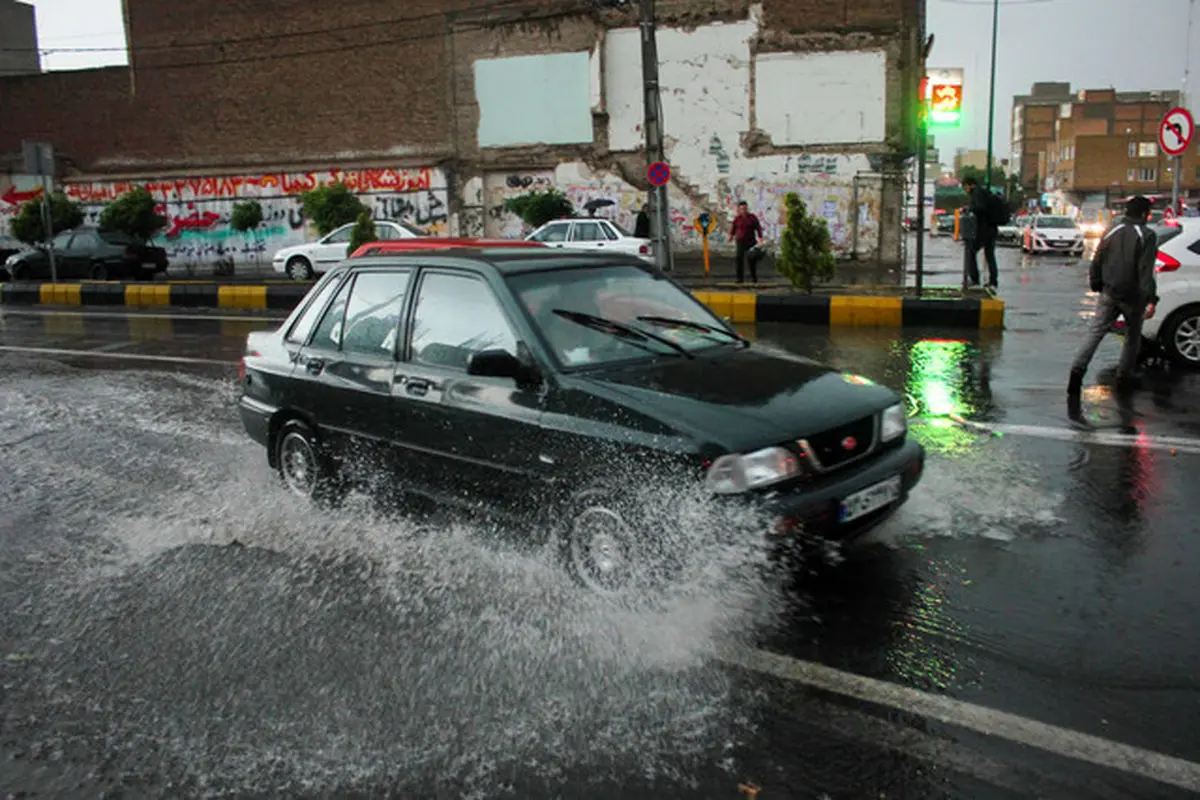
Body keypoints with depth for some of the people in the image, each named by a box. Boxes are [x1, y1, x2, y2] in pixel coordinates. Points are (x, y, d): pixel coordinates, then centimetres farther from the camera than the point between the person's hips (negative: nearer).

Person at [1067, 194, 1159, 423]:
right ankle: (1124, 376, 25)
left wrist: (1096, 286, 23)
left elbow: (1096, 263, 11)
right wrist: (1151, 299, -17)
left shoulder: (1112, 231, 6)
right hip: (1133, 297, -3)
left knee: (1095, 333, -5)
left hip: (1108, 294, 3)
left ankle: (1078, 370, -27)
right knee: (1133, 336, 18)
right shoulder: (1147, 236, -8)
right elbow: (1146, 271, -16)